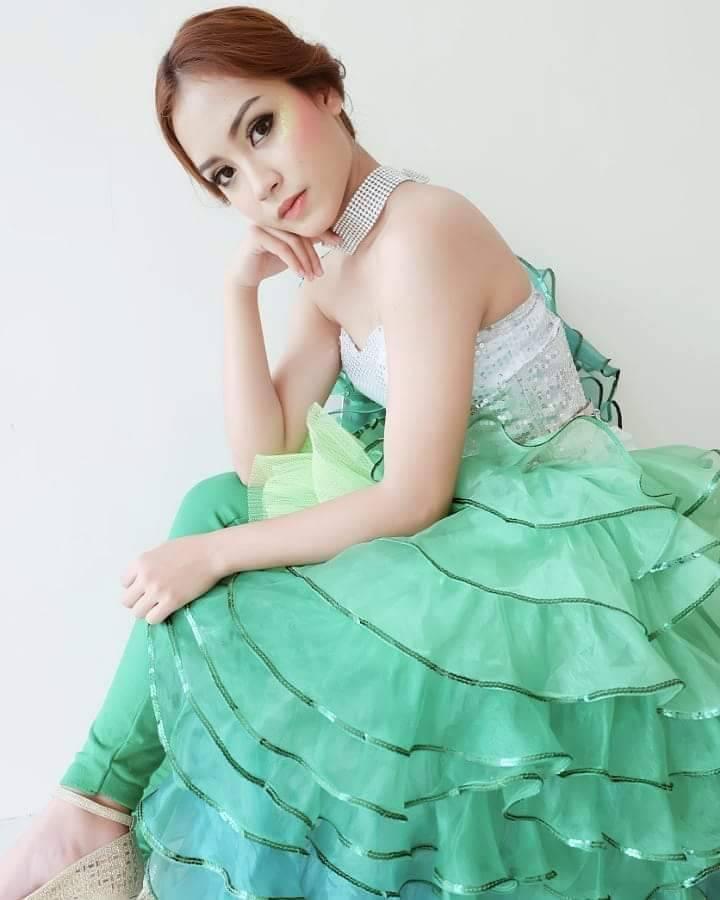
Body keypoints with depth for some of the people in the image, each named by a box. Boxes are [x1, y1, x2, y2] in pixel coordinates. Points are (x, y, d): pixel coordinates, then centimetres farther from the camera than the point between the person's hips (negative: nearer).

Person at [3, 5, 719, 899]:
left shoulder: (421, 232, -22)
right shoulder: (330, 261, 5)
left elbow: (411, 501, -23)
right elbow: (262, 462, 0)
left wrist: (216, 555, -17)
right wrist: (240, 290, -7)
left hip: (545, 532, -8)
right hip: (451, 513, 9)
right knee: (212, 507, 3)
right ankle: (97, 799, 6)